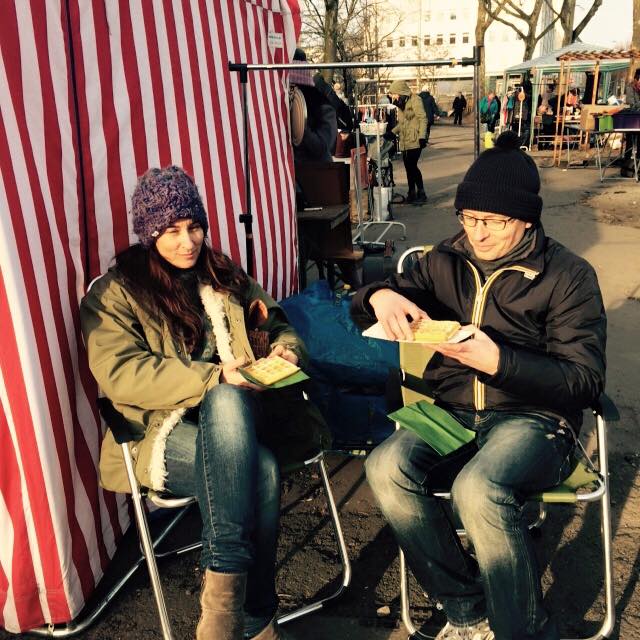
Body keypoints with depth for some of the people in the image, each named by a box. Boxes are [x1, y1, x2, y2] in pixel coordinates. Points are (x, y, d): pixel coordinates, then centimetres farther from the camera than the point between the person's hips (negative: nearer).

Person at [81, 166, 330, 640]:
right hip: (166, 433, -3)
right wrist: (214, 377, -23)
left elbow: (277, 327, 22)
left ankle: (225, 587, -25)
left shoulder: (224, 274, 19)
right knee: (262, 469, -34)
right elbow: (119, 374, -12)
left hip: (237, 413, 4)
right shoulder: (115, 293, 4)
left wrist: (286, 349, -5)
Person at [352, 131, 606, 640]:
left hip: (534, 419, -4)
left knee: (478, 488, -36)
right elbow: (364, 309, 13)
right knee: (387, 466, -27)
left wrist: (497, 361, -23)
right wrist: (380, 295, -14)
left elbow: (585, 381, -7)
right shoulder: (447, 262, 11)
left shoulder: (568, 275, 0)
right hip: (453, 413, 4)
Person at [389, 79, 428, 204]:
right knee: (409, 168, 8)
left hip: (414, 141, -8)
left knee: (412, 166, -12)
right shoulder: (401, 103, 17)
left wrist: (422, 137, -21)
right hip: (404, 141, 8)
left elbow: (423, 118, -14)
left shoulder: (415, 100, -8)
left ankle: (421, 193, -3)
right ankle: (412, 194, 16)